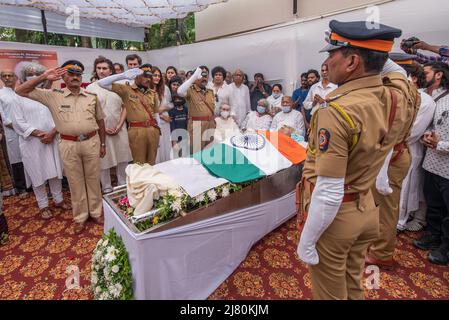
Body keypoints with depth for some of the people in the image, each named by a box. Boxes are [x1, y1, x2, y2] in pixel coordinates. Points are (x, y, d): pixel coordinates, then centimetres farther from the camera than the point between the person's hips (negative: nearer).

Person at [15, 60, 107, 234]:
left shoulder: (92, 96, 3)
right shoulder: (53, 95, 0)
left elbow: (100, 120, 8)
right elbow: (21, 91, 0)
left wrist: (103, 144, 8)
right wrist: (43, 77, -7)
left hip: (91, 142, 1)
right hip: (69, 145, 0)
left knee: (93, 179, 11)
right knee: (75, 182, 10)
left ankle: (96, 212, 28)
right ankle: (80, 217, 25)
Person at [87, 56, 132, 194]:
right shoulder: (91, 88, 1)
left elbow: (124, 107, 5)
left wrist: (119, 126, -7)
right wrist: (103, 128, -10)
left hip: (119, 129, 2)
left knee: (123, 157, 7)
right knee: (104, 159, 4)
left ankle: (123, 184, 24)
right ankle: (107, 188, 18)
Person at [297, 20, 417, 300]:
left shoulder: (336, 112, -29)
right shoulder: (401, 97, -7)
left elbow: (328, 194, -28)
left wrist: (306, 242, -16)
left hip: (333, 215, -7)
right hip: (368, 210, 7)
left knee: (330, 292, 19)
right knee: (353, 286, 29)